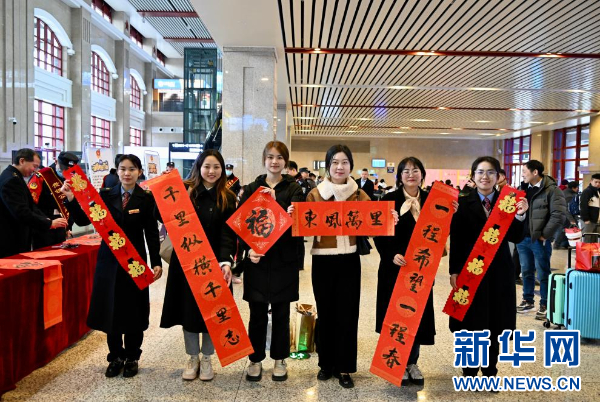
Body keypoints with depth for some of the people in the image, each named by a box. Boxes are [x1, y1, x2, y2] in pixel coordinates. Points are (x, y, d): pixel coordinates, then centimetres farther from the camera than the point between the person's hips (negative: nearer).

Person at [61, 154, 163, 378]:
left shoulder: (146, 198, -3)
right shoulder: (106, 195, 4)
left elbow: (151, 233, -4)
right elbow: (83, 220, -2)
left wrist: (156, 262, -10)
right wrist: (71, 199, -16)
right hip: (109, 261, 3)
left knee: (133, 310, 7)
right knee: (110, 309, 9)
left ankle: (132, 357, 23)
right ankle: (115, 357, 26)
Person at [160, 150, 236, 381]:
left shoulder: (227, 198, -2)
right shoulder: (184, 191, 0)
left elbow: (228, 234, -9)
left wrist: (226, 261, -23)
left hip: (214, 263, -1)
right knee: (188, 308, 9)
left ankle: (206, 358, 27)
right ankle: (192, 358, 27)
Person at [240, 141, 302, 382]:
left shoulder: (293, 188, 3)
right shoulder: (252, 188, 6)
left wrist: (276, 202, -25)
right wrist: (249, 249, -14)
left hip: (284, 261, 0)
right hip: (257, 260, 1)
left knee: (281, 313, 10)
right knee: (257, 314, 7)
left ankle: (280, 359, 26)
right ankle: (255, 360, 24)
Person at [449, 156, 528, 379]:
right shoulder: (463, 203, -3)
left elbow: (515, 238, -5)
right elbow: (455, 241, -4)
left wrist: (520, 216, -21)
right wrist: (454, 271, -8)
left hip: (499, 270, 2)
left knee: (495, 323, 12)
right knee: (471, 322, 8)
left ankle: (490, 371, 29)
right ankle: (470, 371, 24)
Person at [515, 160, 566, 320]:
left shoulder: (552, 189, -11)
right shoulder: (523, 188, 10)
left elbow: (559, 215, -16)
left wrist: (545, 235, -14)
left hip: (539, 240, -6)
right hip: (522, 238, 6)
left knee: (543, 274, 4)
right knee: (526, 272, 16)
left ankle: (545, 305, 15)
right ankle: (528, 301, 29)